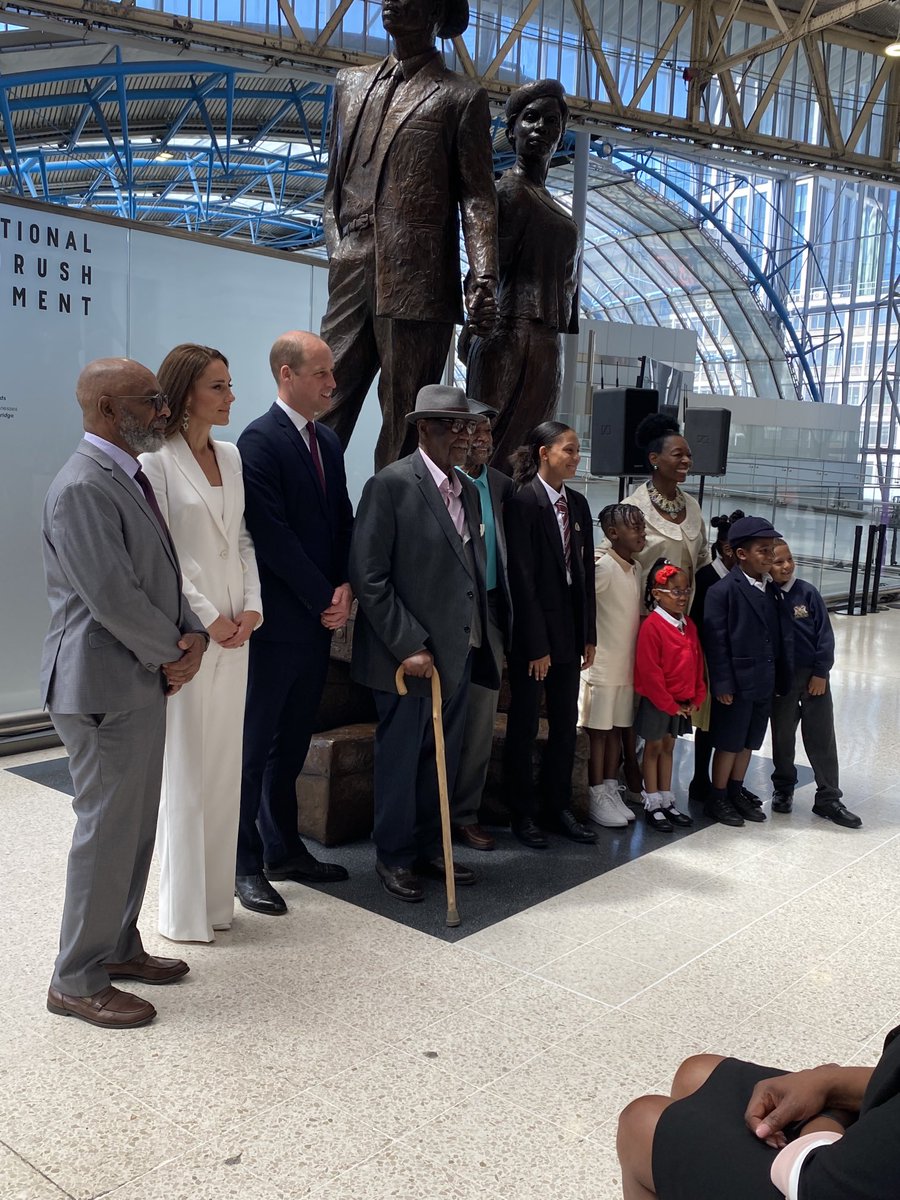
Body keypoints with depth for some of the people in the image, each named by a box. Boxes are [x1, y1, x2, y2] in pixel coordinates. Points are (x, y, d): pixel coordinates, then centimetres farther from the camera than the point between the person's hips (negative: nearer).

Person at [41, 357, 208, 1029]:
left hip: (143, 679, 10)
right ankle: (77, 982, 17)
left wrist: (192, 636, -1)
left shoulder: (128, 476, 13)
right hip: (103, 687, -10)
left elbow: (161, 576, 16)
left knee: (136, 826, 18)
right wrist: (174, 650, -10)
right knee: (107, 831, 1)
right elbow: (114, 597, -24)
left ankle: (118, 947, 34)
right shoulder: (83, 488, -20)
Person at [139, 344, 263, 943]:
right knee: (184, 765, 1)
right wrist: (206, 619, -12)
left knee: (224, 763, 12)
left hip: (235, 629, 7)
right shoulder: (157, 460, -9)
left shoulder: (231, 455, 11)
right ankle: (182, 909, 14)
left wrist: (251, 607, 0)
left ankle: (216, 896, 24)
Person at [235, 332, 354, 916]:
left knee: (292, 743, 15)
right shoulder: (260, 440, -12)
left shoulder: (329, 442, 14)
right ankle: (246, 864, 13)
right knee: (255, 746, 2)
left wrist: (345, 589, -2)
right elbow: (272, 535, -17)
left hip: (320, 618, 8)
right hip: (276, 621, -8)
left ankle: (284, 848, 27)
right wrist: (324, 599, -13)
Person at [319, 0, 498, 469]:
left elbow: (476, 197, 2)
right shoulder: (350, 83, 23)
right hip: (350, 279, 4)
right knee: (323, 416, -2)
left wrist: (483, 277, -11)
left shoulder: (460, 97, 8)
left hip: (417, 284, -4)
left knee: (403, 429, -3)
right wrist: (336, 248, 11)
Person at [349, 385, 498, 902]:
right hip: (410, 654, -7)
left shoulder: (468, 490, 12)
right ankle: (394, 856, 23)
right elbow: (369, 576, -14)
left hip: (459, 654, 7)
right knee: (400, 759, 7)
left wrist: (481, 640, 7)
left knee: (442, 759, 15)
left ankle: (429, 847, 31)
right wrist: (408, 646, -17)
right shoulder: (391, 485, -10)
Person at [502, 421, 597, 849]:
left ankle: (559, 808, 26)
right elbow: (522, 578, -16)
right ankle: (522, 814, 18)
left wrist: (589, 634, 8)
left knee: (566, 724, 13)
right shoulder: (522, 501, -13)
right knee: (524, 725, 6)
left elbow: (586, 571, 10)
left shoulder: (578, 504, 8)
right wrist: (536, 645, -17)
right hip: (534, 630, -7)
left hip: (570, 629, 7)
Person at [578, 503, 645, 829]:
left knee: (617, 729, 13)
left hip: (627, 665, 7)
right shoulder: (603, 567, -16)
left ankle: (611, 791, 23)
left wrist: (640, 660, 11)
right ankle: (598, 798, 10)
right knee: (598, 731, 2)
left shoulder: (635, 569, 10)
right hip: (602, 665, -7)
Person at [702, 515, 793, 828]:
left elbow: (783, 637, 9)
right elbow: (715, 641, -14)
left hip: (764, 683, 6)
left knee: (749, 742, 16)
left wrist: (782, 678, 5)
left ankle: (735, 793, 30)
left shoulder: (773, 591, 7)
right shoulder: (723, 590, -12)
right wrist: (722, 684, -16)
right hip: (736, 683, -6)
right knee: (729, 743, 5)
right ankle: (717, 800, 19)